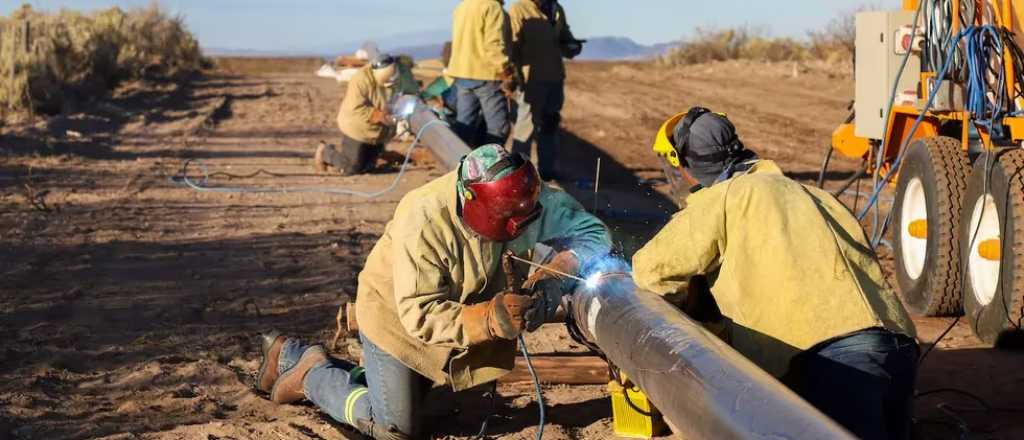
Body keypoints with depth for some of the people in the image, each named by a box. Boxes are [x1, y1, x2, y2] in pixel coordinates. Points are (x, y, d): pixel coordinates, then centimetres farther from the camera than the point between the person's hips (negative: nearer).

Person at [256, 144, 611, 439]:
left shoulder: (525, 198, -25)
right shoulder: (423, 221, -39)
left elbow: (591, 232, -18)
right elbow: (420, 316, -35)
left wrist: (554, 274, -36)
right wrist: (488, 319, -49)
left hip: (462, 307, 6)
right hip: (397, 311, -6)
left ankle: (291, 355, 37)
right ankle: (312, 373, 19)